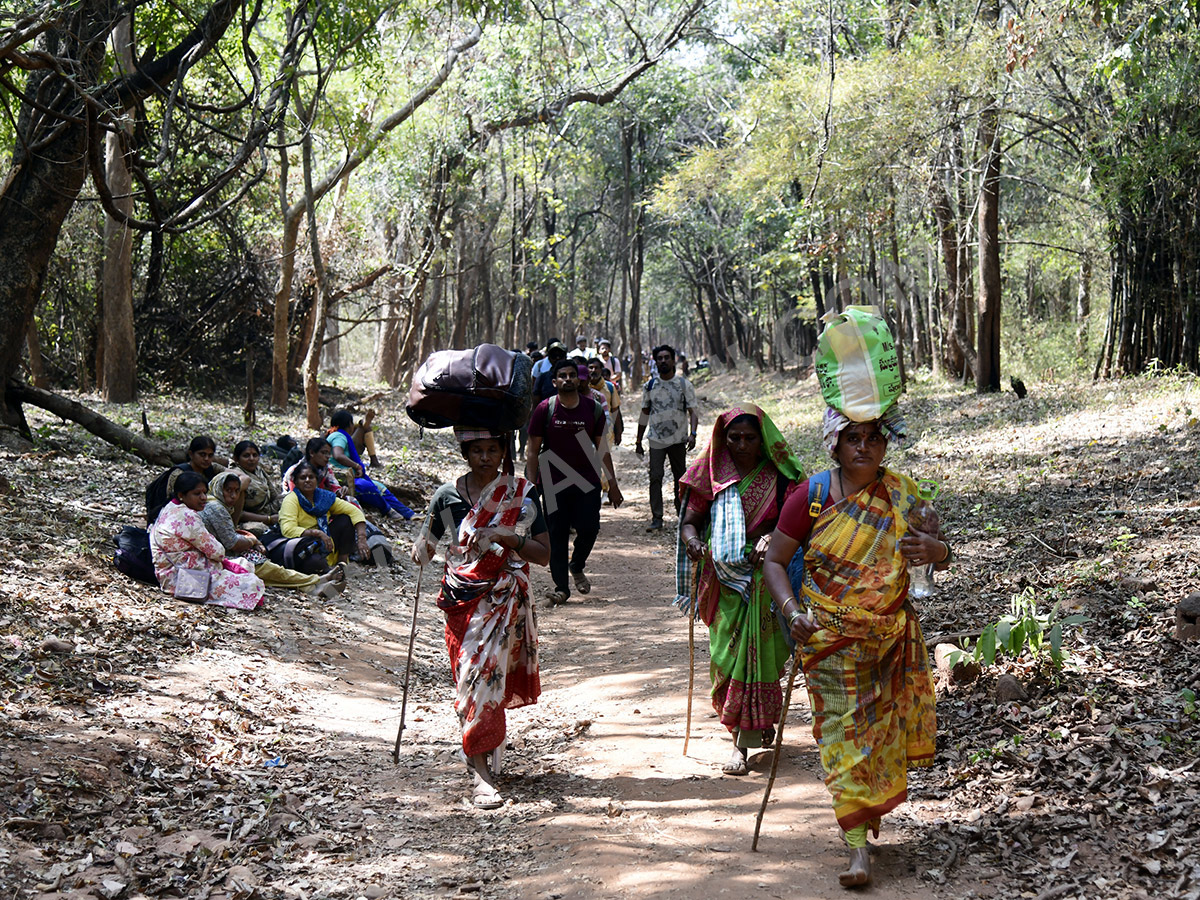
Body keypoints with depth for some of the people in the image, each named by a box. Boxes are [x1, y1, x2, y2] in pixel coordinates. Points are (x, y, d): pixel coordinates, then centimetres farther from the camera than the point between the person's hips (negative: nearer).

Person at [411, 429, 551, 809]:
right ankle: (483, 773, 4)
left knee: (484, 676, -6)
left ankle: (481, 771, 6)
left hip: (504, 600, -1)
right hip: (461, 600, 1)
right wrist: (421, 549, -16)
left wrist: (504, 536, -20)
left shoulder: (522, 494, -2)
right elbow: (425, 547, 8)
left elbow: (544, 554, -5)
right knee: (471, 676, -1)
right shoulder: (447, 496, 1)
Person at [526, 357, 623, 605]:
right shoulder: (545, 409, -4)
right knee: (557, 535, 0)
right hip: (554, 484, -1)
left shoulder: (593, 409, 2)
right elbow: (533, 451, -1)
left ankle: (577, 567, 25)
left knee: (589, 529, -5)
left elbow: (601, 449, 9)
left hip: (587, 483, 2)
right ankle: (561, 587, 13)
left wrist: (612, 484, 8)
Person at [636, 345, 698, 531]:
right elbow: (644, 414, 13)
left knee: (680, 477, 7)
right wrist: (638, 442, 13)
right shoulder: (650, 385, 6)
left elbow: (692, 412, -1)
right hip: (656, 440, 1)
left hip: (678, 439, 0)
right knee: (655, 477, -8)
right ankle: (656, 518, -5)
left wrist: (692, 434, -18)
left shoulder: (684, 384, 1)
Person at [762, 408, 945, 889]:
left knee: (888, 726, 9)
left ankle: (870, 808, 35)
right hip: (831, 638, -3)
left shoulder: (902, 493, 1)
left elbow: (941, 550, 7)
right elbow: (774, 561, -1)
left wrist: (936, 550, -17)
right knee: (845, 728, -6)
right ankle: (858, 845, -4)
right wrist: (793, 611, -16)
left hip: (893, 635, 3)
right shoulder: (812, 496, -7)